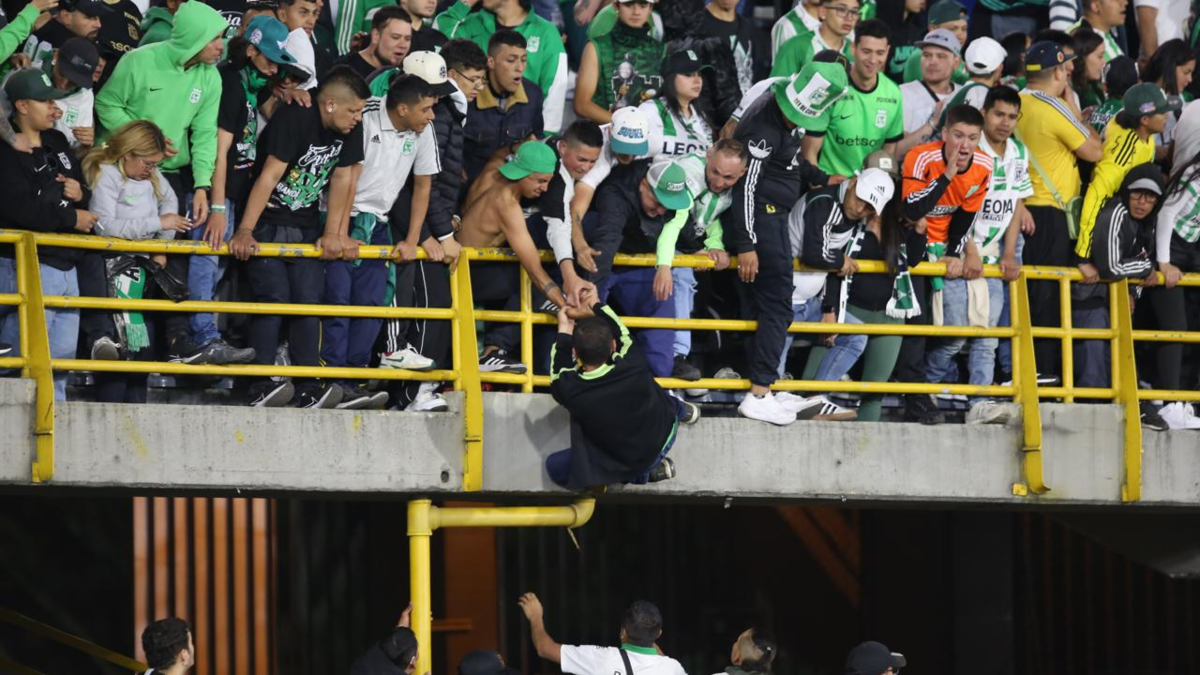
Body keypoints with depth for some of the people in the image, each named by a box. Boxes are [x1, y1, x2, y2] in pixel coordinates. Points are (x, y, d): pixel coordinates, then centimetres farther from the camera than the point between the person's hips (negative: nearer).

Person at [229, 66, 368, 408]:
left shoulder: (350, 129, -2)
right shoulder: (296, 117, -23)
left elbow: (342, 178, 5)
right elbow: (269, 176, -25)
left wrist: (333, 233, 1)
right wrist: (245, 231, -27)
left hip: (306, 226, 6)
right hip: (267, 222, -6)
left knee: (308, 302, -2)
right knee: (273, 298, -15)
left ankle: (309, 390, -4)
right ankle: (261, 388, -18)